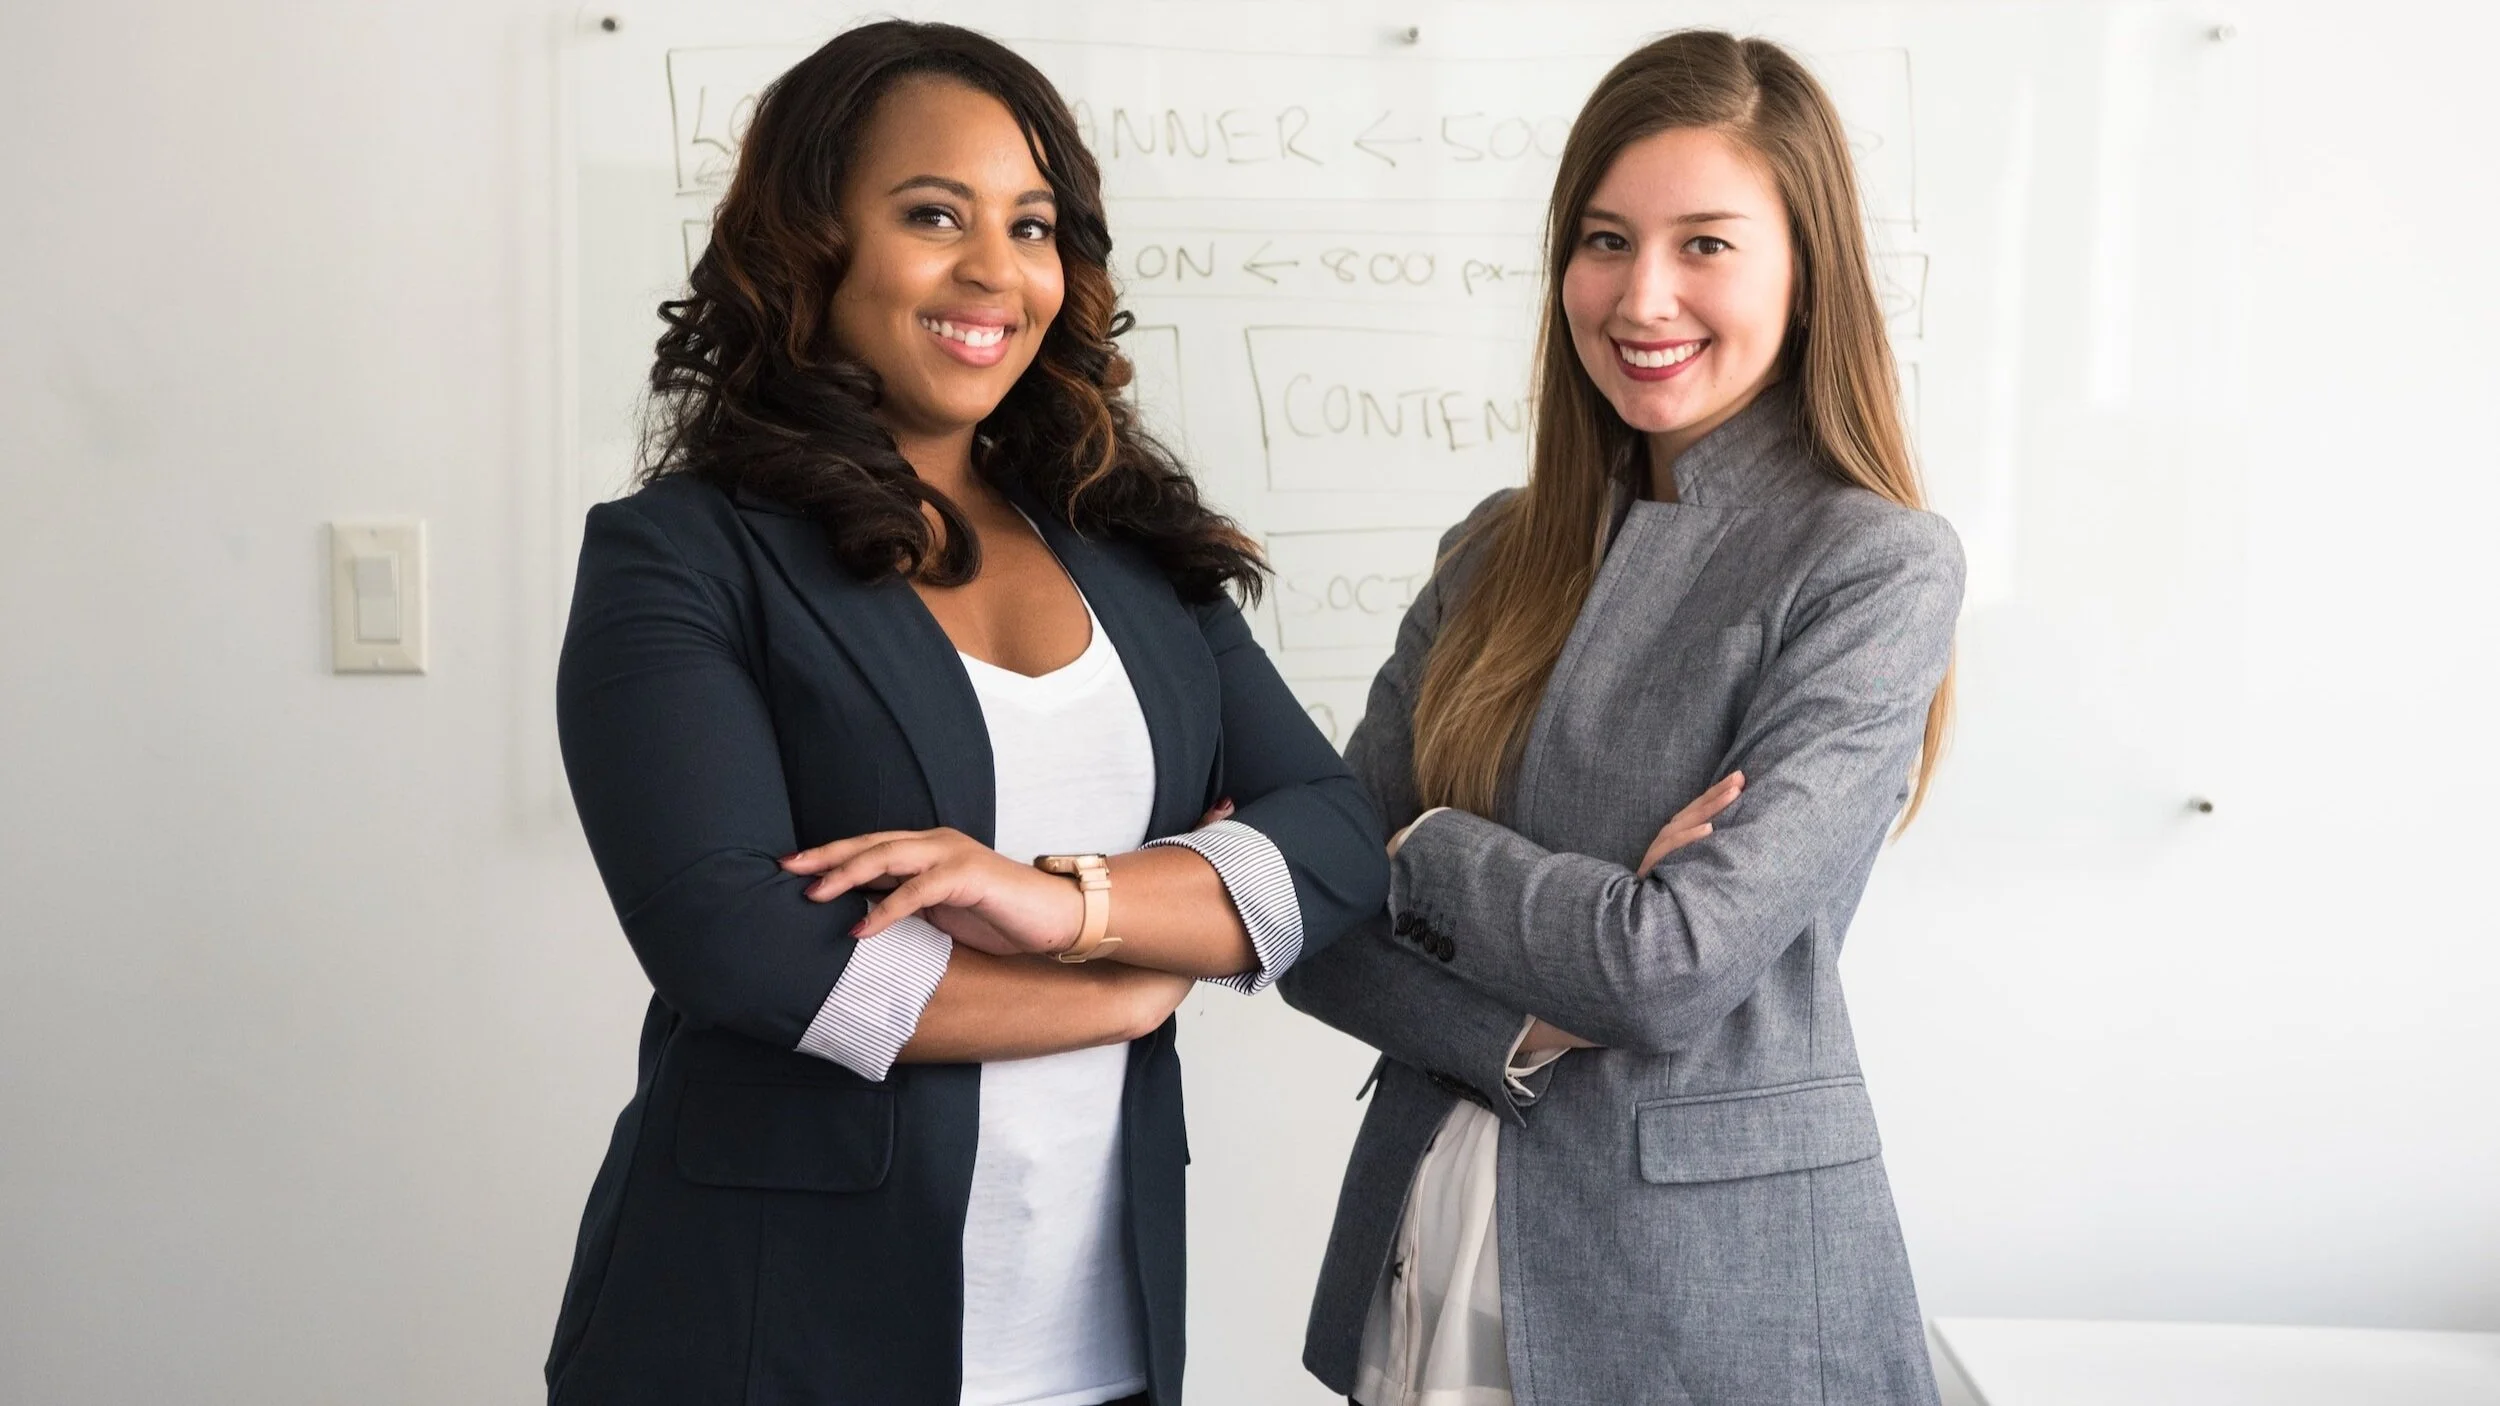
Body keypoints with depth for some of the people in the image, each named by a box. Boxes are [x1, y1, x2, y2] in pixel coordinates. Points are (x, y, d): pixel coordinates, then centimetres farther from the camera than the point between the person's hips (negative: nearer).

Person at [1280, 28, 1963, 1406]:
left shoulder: (1874, 567, -12)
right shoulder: (1499, 552, 4)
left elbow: (1679, 963, -21)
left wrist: (1421, 851, -8)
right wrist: (1532, 1027, -17)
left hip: (1709, 1280, -5)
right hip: (1424, 1242, 5)